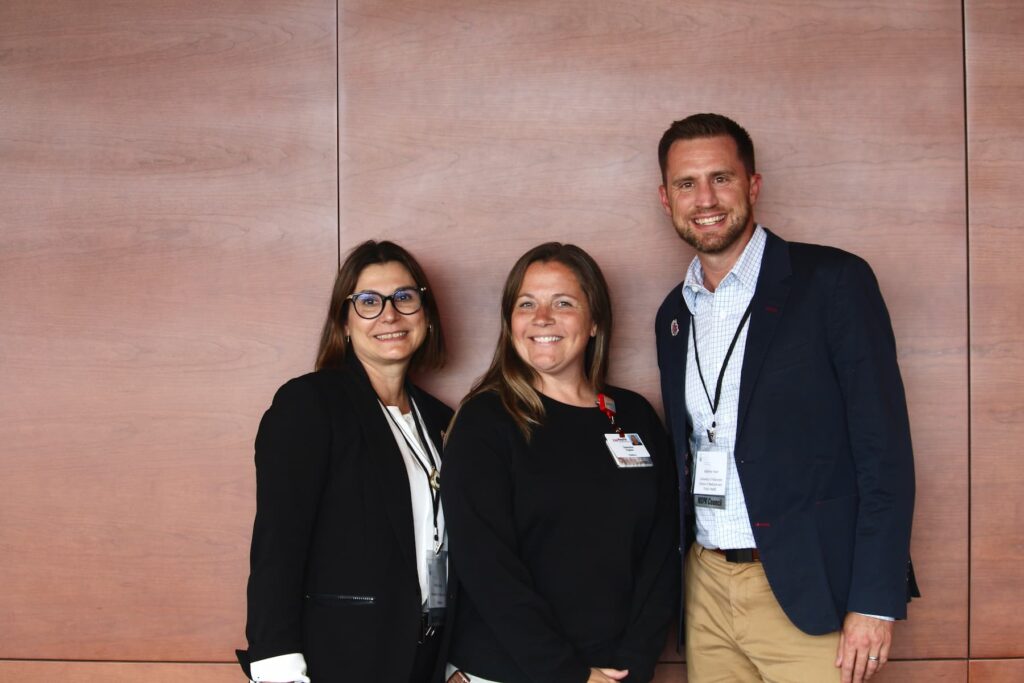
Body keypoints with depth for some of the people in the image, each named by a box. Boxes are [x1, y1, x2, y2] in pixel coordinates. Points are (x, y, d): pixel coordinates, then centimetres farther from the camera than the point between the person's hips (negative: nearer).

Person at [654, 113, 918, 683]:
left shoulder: (833, 280, -7)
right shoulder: (675, 314, 11)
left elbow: (885, 448, -10)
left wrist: (875, 603, -15)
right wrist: (673, 585, 8)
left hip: (808, 593, -5)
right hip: (707, 588, 5)